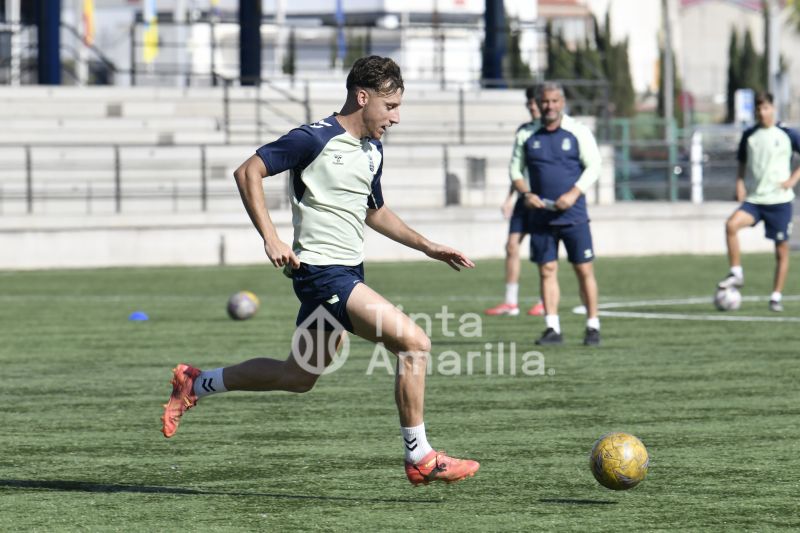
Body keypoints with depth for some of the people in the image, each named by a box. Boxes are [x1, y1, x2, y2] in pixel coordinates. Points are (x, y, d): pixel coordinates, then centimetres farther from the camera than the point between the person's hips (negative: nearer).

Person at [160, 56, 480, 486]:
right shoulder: (316, 139, -14)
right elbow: (248, 171, -14)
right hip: (321, 271, -10)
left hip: (348, 271, 10)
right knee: (414, 342, -17)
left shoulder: (372, 149, 12)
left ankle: (194, 385, 33)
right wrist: (271, 238, -22)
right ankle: (419, 458, -8)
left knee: (299, 377, 18)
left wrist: (429, 248, 19)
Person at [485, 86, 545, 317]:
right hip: (524, 196, 6)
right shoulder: (523, 131, 14)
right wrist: (510, 196, 16)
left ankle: (546, 301, 8)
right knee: (512, 244, 0)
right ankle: (511, 302, 4)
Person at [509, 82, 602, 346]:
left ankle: (593, 327, 6)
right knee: (547, 270, 1)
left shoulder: (577, 132, -1)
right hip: (541, 216, 3)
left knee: (584, 270, -2)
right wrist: (526, 194, -6)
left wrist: (573, 194, -16)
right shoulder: (529, 136, 7)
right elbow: (516, 170, 13)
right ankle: (552, 329, 4)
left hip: (573, 215, -3)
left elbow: (594, 166, -3)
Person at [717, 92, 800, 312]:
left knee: (782, 250, 1)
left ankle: (776, 296, 14)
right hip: (753, 199, 2)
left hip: (780, 200, -2)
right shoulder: (749, 135, 8)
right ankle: (736, 273, -13)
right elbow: (742, 164, 19)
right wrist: (739, 184, 2)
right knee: (731, 224, -25)